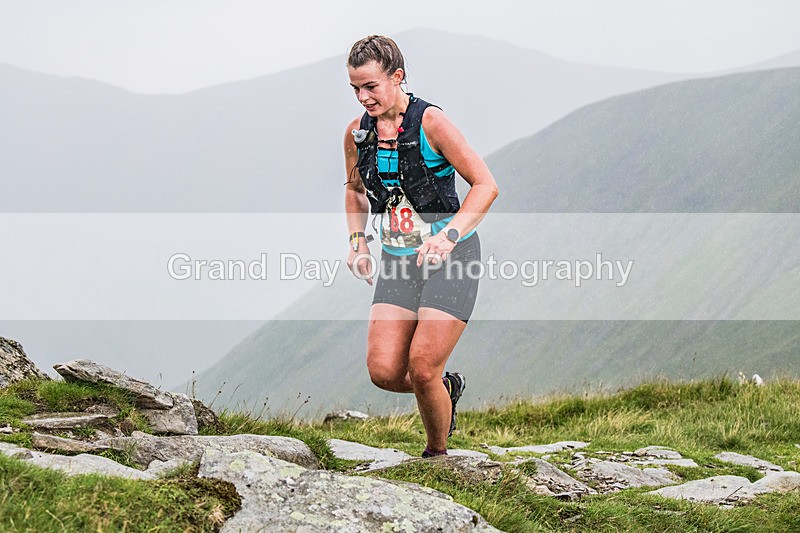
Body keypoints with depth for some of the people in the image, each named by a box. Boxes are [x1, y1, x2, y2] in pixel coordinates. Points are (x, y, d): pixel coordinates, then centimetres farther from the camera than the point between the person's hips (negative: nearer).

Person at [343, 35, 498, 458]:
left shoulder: (430, 122, -13)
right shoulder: (357, 133, 3)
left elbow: (485, 185, -11)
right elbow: (355, 190, 23)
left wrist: (448, 235, -23)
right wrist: (357, 240, 8)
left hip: (450, 258, -5)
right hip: (398, 262, 5)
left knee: (421, 369, -14)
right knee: (384, 371, -9)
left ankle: (437, 454, 10)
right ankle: (447, 387, 24)